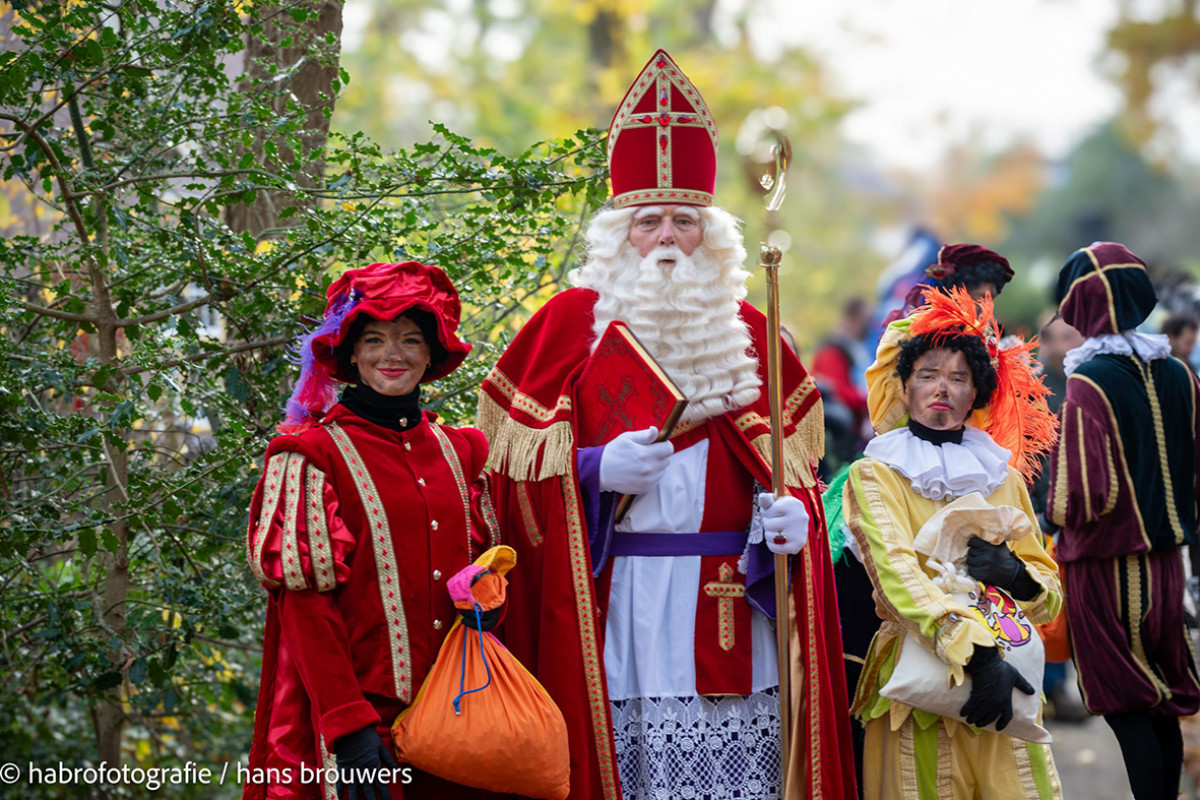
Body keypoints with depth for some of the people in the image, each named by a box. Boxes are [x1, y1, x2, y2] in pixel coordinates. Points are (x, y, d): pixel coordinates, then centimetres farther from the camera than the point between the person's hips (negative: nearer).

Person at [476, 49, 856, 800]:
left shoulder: (745, 327, 14)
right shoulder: (573, 319, 5)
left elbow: (792, 460, 15)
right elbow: (515, 460, 3)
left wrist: (792, 514, -5)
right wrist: (595, 469, -14)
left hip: (733, 606, 3)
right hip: (621, 598, -3)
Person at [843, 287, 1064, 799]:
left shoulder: (1004, 478, 15)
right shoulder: (874, 477, 1)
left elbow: (1051, 597, 13)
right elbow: (897, 572, -16)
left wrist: (1014, 573, -11)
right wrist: (973, 655, -30)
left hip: (1002, 685, 3)